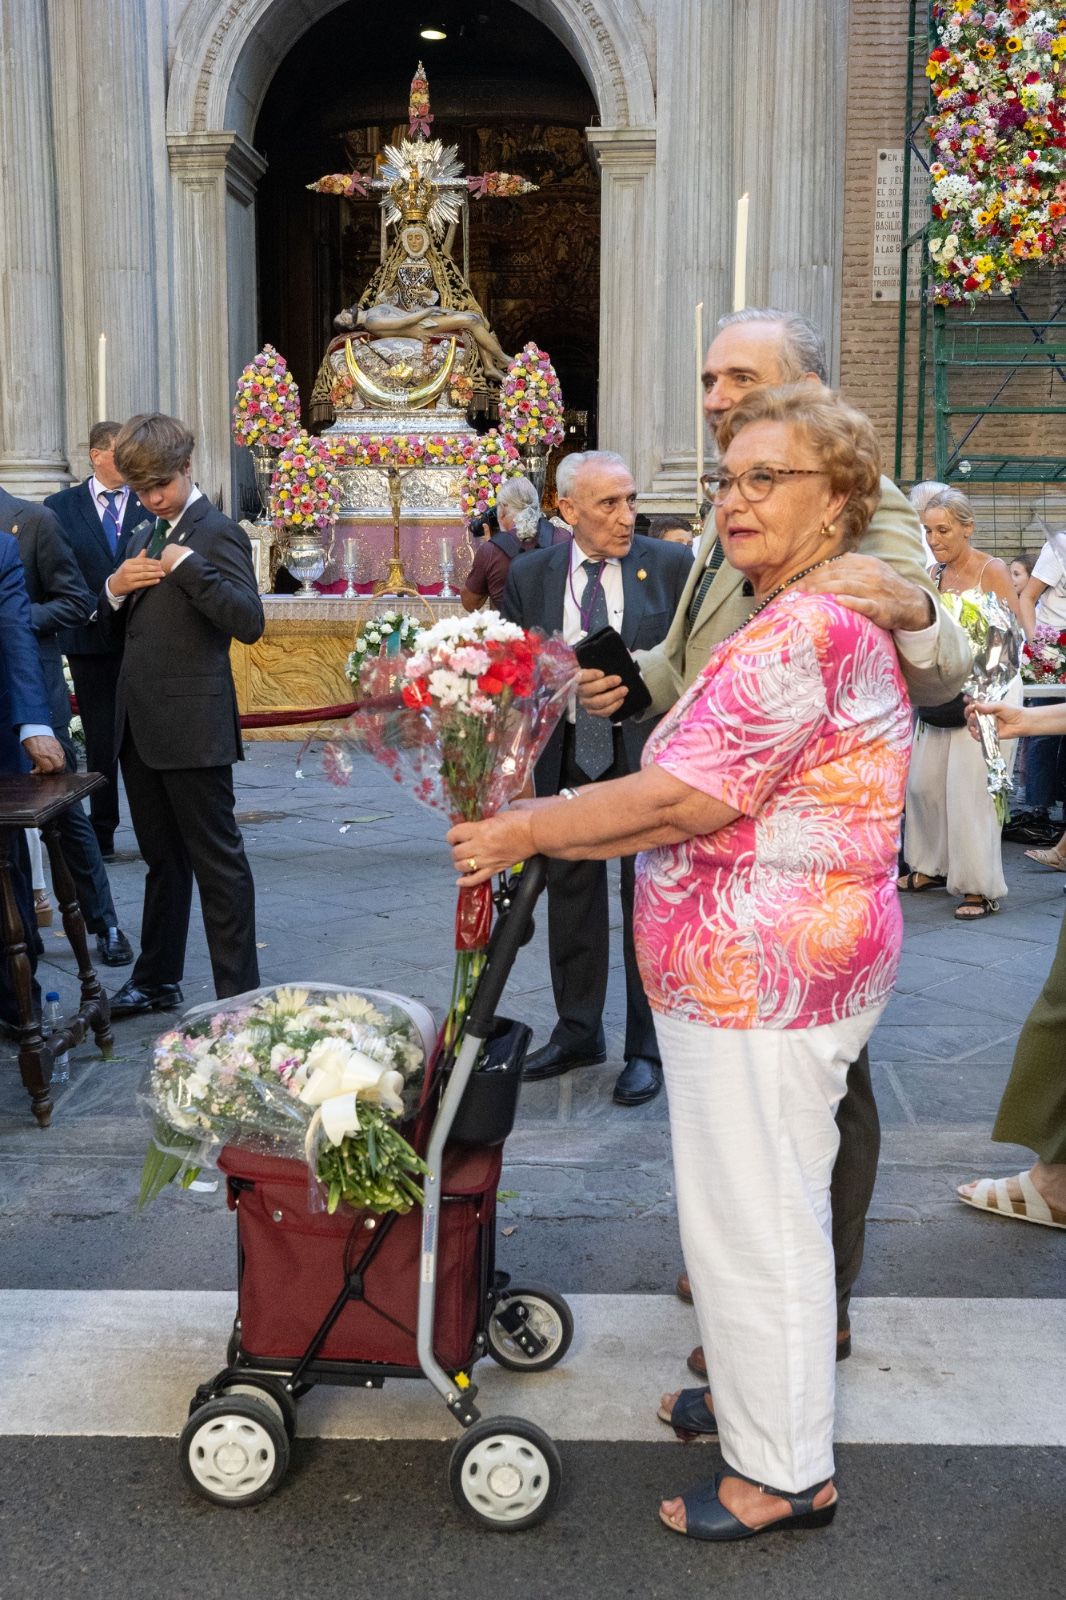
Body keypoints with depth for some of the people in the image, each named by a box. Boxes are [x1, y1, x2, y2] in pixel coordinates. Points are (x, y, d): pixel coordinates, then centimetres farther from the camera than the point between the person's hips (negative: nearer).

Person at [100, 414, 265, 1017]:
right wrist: (116, 589, 0)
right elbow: (118, 625, 20)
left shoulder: (217, 533, -9)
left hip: (192, 728, -8)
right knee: (163, 858, 18)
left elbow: (249, 622, -22)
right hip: (141, 727, 9)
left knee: (218, 862, -1)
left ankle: (240, 995, 7)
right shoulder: (146, 538, 17)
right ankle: (157, 980, 30)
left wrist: (188, 566, -25)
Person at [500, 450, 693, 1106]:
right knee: (572, 899, 14)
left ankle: (648, 1049, 17)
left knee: (648, 904, 4)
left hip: (646, 758, -3)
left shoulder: (672, 565, -4)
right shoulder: (531, 575, 2)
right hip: (565, 758, 3)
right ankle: (578, 1033, 30)